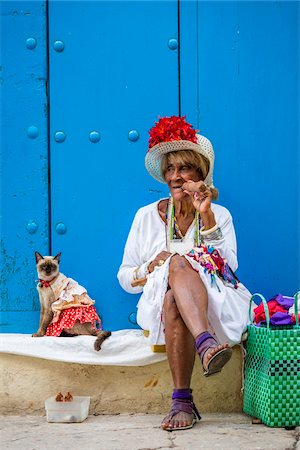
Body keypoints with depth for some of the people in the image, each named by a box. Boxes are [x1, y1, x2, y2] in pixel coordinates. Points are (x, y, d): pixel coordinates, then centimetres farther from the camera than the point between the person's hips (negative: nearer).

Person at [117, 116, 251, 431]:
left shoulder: (219, 214, 12)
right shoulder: (147, 216, 13)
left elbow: (229, 267, -5)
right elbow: (125, 277, 12)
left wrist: (206, 216, -10)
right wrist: (152, 267, -10)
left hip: (214, 306, -1)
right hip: (161, 307, 1)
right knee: (178, 262, -33)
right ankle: (206, 345, -55)